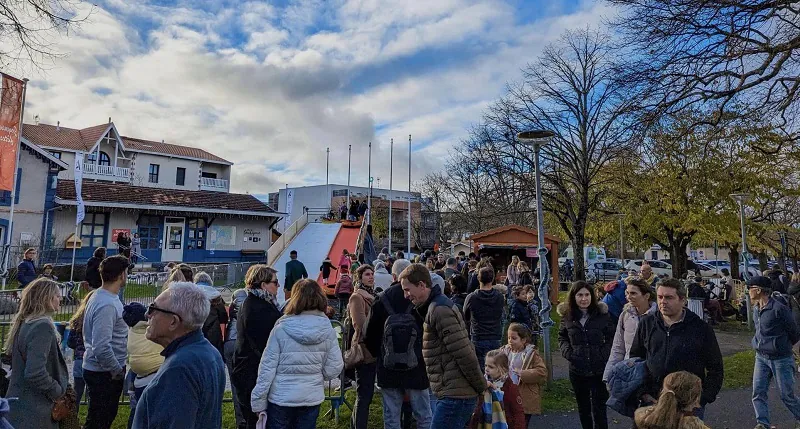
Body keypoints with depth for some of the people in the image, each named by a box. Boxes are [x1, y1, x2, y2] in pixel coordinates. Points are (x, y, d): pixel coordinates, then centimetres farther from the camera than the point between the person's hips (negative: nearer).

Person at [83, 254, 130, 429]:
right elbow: (102, 349, -30)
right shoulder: (107, 305, -26)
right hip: (104, 375, -10)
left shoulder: (102, 297, 6)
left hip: (101, 370, 10)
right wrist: (118, 371, -17)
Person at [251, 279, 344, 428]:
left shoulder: (281, 328, -15)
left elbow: (267, 367, -11)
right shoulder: (328, 330, -9)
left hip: (281, 398, -2)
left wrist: (258, 401, -1)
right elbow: (334, 368, -5)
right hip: (312, 398, 2)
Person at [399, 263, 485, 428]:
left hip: (454, 395, -10)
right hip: (451, 392, 10)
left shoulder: (439, 309, -19)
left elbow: (464, 354, -21)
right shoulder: (435, 306, 13)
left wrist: (481, 386, -12)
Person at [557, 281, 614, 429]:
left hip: (599, 370, -2)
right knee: (583, 408, 18)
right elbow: (562, 337, 10)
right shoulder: (567, 315, -1)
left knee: (599, 409, 0)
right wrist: (568, 352, -7)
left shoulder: (602, 313, -5)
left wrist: (606, 353, -11)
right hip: (577, 370, 2)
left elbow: (611, 337, 5)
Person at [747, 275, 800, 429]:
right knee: (758, 393, 2)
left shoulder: (779, 309, -18)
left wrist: (783, 346, 7)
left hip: (780, 359, -6)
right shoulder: (756, 309, 4)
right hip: (761, 357, 6)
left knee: (787, 395, 8)